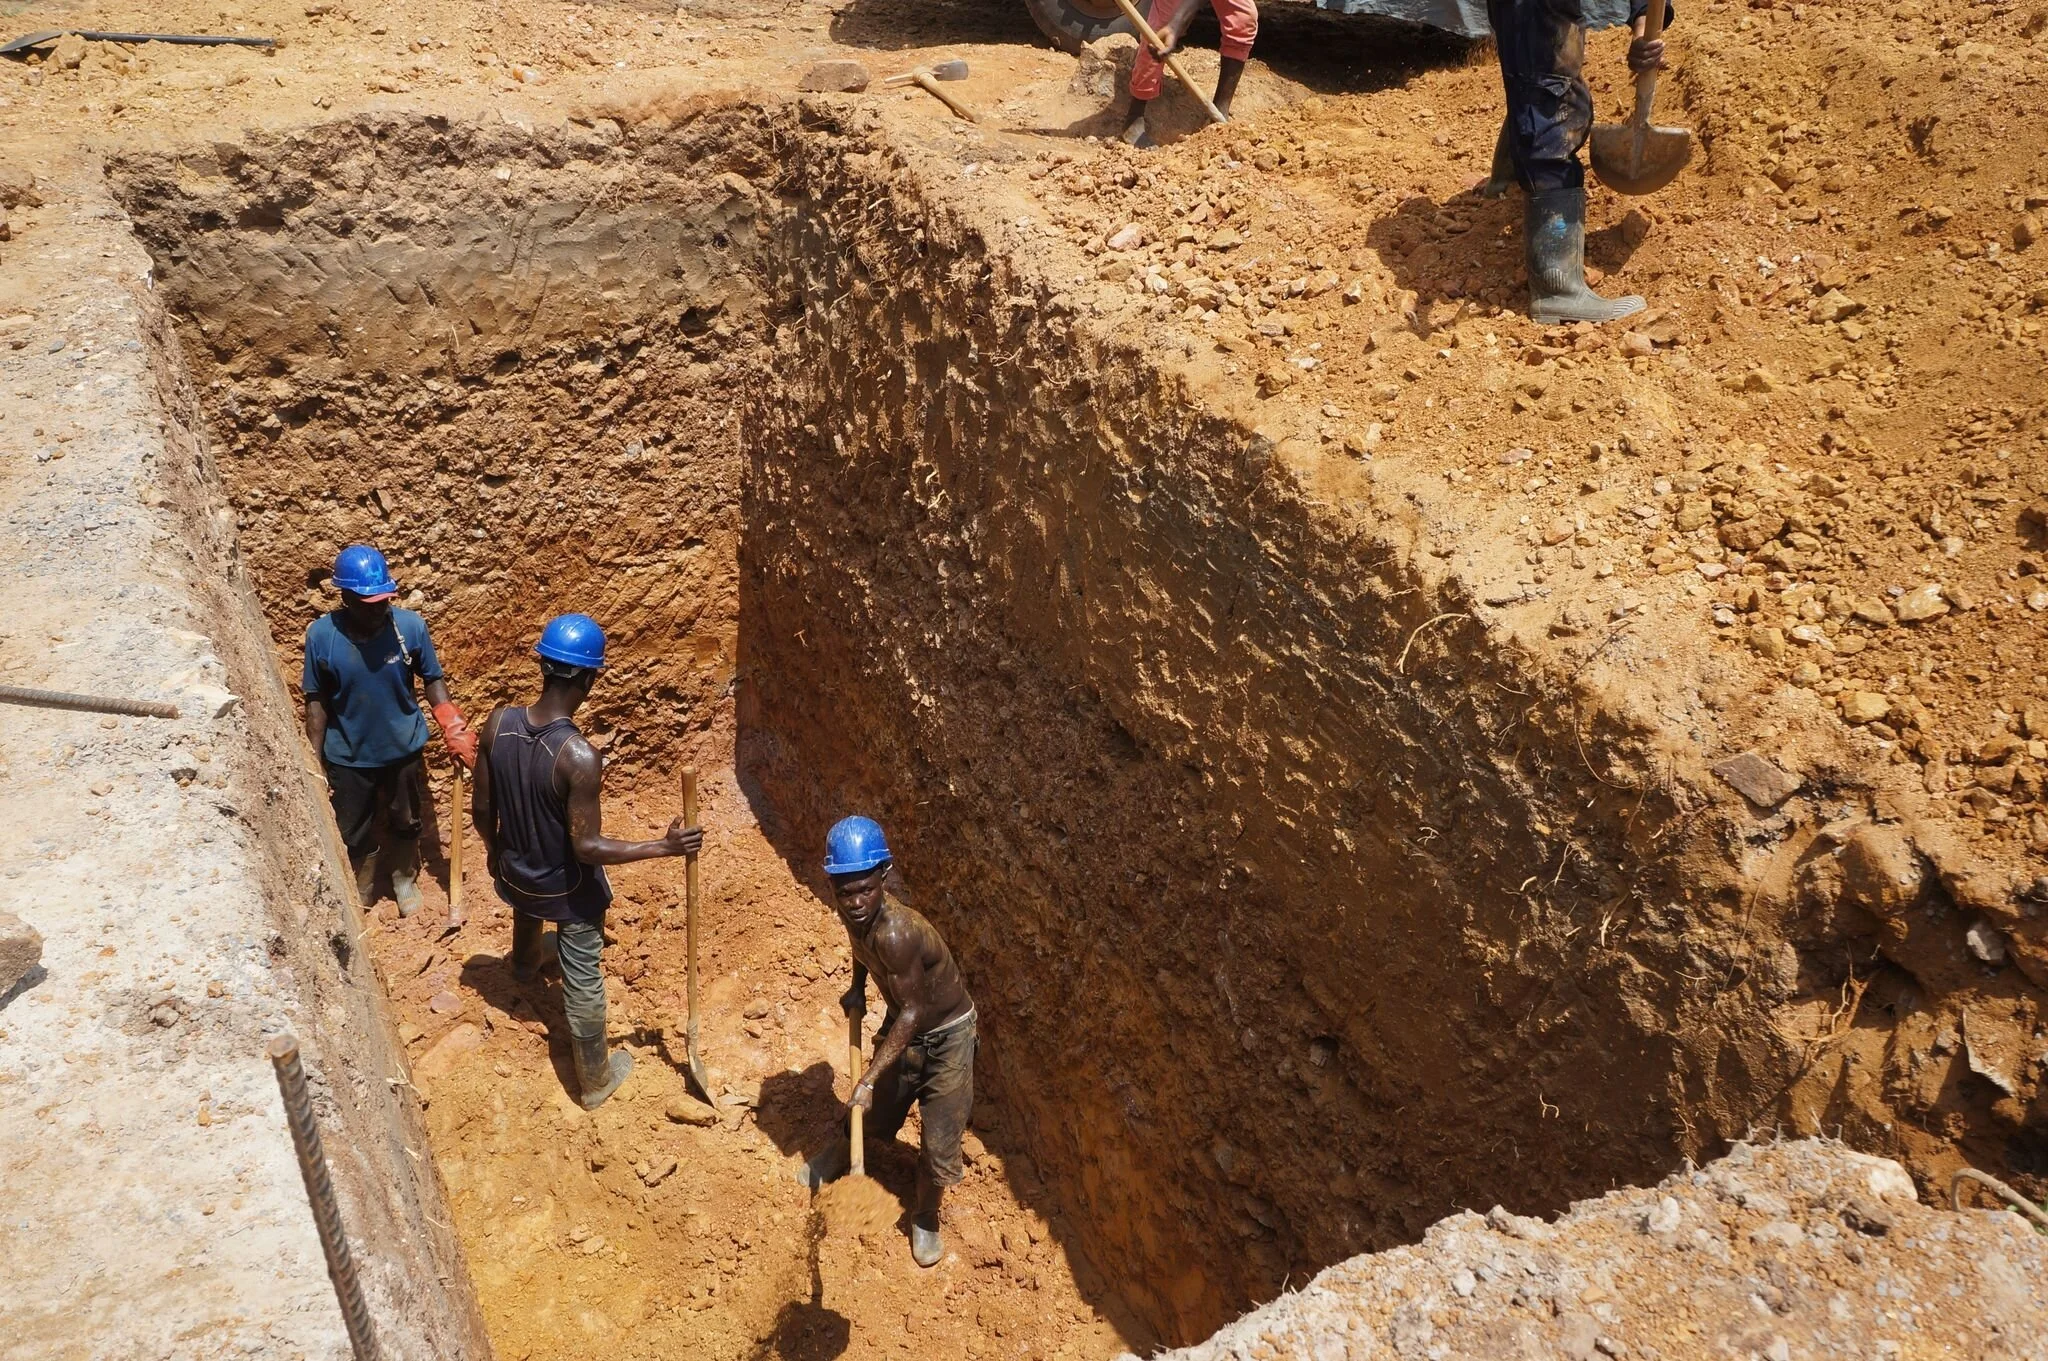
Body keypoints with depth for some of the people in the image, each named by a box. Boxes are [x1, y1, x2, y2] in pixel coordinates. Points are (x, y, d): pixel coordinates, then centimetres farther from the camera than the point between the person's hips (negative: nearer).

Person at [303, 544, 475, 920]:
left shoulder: (411, 625, -19)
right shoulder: (321, 635, -20)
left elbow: (433, 680, -5)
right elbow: (316, 701, -9)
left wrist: (455, 730, -17)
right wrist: (315, 762, -7)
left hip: (404, 749, 1)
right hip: (349, 757, -1)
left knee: (406, 823, 23)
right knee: (355, 833, 19)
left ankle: (405, 880, 51)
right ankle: (360, 893, 46)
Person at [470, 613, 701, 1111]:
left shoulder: (497, 724, -19)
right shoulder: (580, 757, -36)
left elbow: (481, 808, -5)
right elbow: (587, 847, -29)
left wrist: (494, 851, 15)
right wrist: (664, 847, -22)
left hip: (515, 870, 6)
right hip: (568, 887, -6)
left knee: (527, 911, 40)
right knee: (583, 981, 16)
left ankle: (524, 968, 75)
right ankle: (594, 1080, 36)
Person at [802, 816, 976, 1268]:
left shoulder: (896, 932, -40)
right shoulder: (851, 909, -18)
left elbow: (913, 1011, -33)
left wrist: (869, 1077, -34)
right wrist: (857, 987, 0)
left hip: (946, 1033, -6)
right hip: (902, 1024, 6)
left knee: (940, 1144, 1)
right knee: (876, 1111, 23)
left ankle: (926, 1217, 28)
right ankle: (841, 1151, 54)